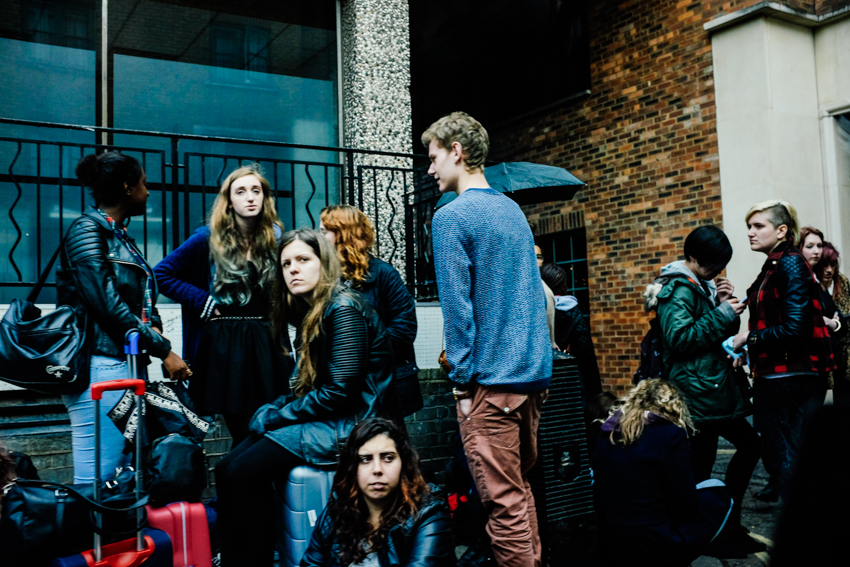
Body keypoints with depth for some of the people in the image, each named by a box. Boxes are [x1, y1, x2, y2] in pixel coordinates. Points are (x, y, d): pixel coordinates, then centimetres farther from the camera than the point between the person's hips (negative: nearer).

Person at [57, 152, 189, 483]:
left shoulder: (121, 236, 20)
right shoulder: (87, 230, -6)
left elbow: (144, 300, 22)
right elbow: (106, 303, -16)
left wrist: (153, 328, 0)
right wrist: (164, 350, -13)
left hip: (129, 365, 9)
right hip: (101, 366, -9)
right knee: (97, 481, -8)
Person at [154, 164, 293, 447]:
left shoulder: (276, 238, 8)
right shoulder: (209, 238, -2)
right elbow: (161, 274, -1)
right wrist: (202, 301, -7)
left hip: (267, 345, 3)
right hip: (224, 347, -3)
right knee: (245, 436, 2)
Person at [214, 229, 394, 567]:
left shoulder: (344, 309, -14)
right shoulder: (309, 311, 14)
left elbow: (340, 392, -20)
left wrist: (274, 417, -11)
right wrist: (270, 412, -1)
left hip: (349, 425, -9)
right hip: (322, 417, 9)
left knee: (243, 473, -19)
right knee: (227, 468, -6)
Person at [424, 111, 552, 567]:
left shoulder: (452, 217, -10)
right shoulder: (513, 210, 16)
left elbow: (456, 306, -14)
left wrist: (461, 381, -8)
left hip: (490, 378, -8)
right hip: (535, 371, 9)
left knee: (503, 502, -2)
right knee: (521, 486, 18)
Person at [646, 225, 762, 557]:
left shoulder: (702, 286, 17)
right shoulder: (679, 289, -13)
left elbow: (720, 333, 20)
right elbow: (680, 338, -24)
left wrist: (725, 307, 2)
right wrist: (723, 314, -19)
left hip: (715, 387, 11)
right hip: (697, 390, -10)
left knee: (749, 444, 16)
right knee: (700, 466, -4)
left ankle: (729, 524, 25)